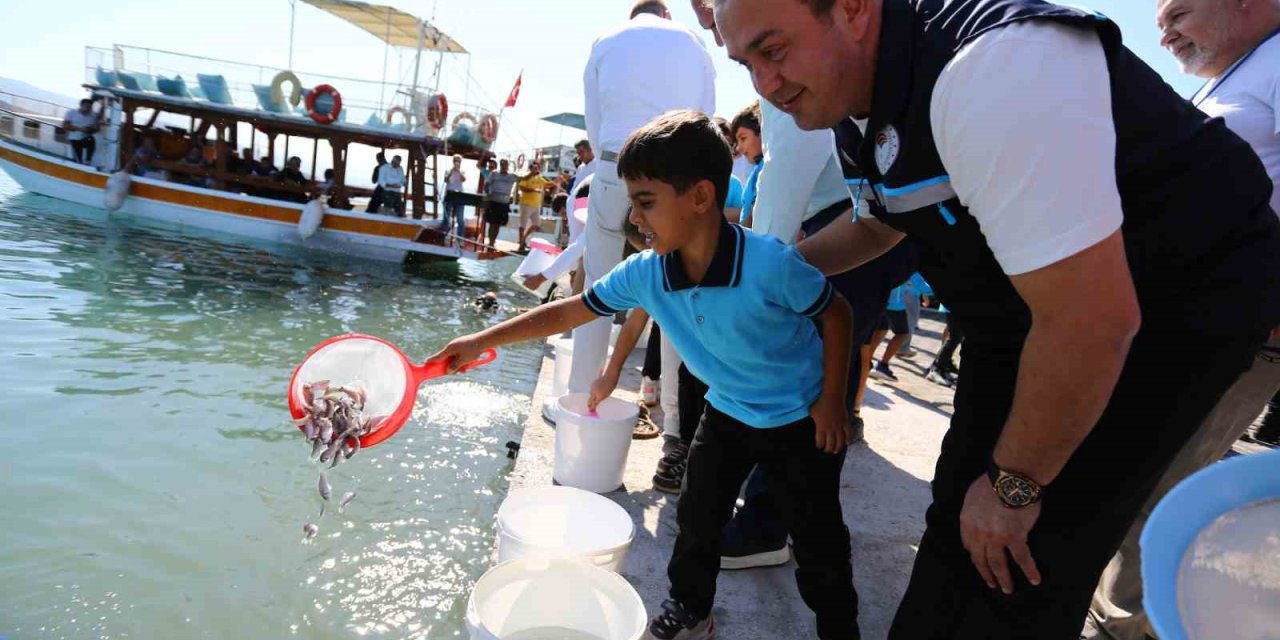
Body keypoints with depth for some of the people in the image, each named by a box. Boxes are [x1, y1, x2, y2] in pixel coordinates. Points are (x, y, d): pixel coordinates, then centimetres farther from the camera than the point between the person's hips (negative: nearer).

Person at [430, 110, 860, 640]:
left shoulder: (771, 263, -33)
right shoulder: (643, 273, -18)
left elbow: (836, 313, -15)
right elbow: (572, 311, -8)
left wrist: (832, 399, -14)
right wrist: (482, 341, -7)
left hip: (802, 418, -4)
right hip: (727, 412, 4)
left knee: (818, 541, 8)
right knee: (698, 518, 12)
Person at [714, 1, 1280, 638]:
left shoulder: (991, 68, -32)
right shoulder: (855, 110, -3)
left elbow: (1094, 319, -32)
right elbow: (876, 225, 18)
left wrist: (1014, 486, -19)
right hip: (1027, 315, 8)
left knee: (1022, 570, -6)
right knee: (957, 529, 14)